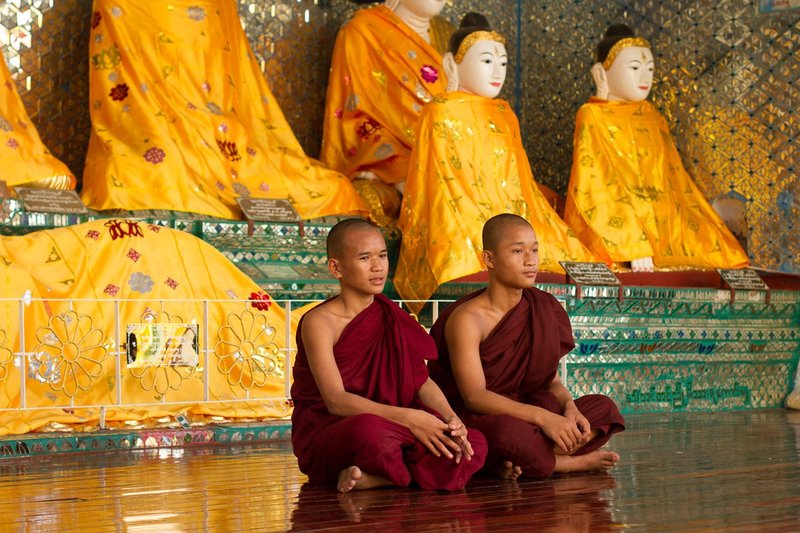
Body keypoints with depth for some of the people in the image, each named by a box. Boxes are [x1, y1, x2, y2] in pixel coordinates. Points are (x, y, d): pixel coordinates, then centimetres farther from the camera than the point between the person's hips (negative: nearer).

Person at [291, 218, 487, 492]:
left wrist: (451, 419, -18)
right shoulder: (319, 322, -11)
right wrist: (407, 418, -30)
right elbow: (336, 400, -22)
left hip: (387, 428, 7)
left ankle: (369, 479, -21)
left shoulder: (391, 317, 9)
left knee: (474, 444, -15)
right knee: (370, 431, -43)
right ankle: (415, 475, -13)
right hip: (324, 435, -7)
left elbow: (421, 380, 3)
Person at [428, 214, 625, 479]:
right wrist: (543, 417, -33)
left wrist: (569, 406, -16)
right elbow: (474, 396, -24)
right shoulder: (467, 319, -16)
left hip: (517, 413, 7)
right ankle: (572, 462, -11)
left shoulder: (543, 312, 4)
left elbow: (549, 380, 8)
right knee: (508, 430, -40)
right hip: (471, 421, -7)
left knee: (603, 409, -7)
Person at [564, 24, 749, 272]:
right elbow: (597, 186, -10)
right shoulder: (593, 118, 0)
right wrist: (633, 247, -21)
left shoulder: (653, 120, 17)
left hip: (663, 230, 6)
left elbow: (676, 182, 16)